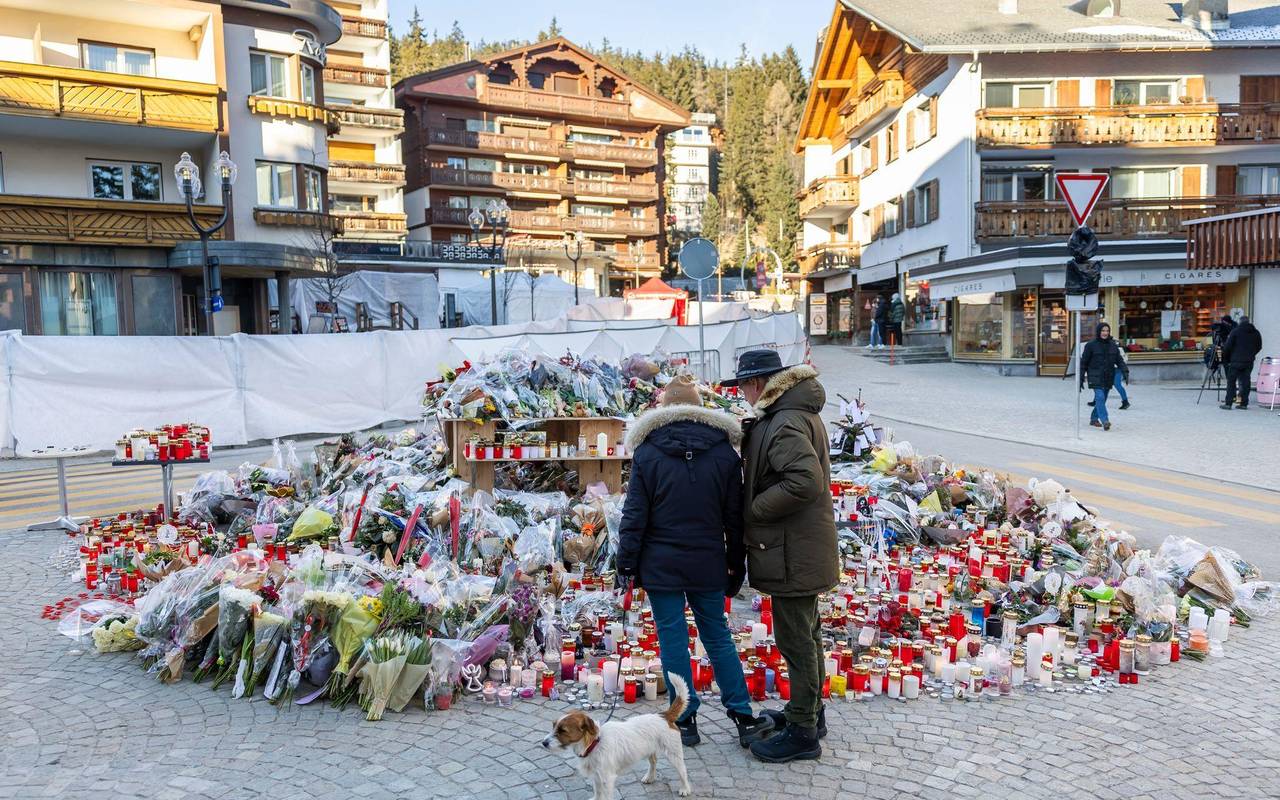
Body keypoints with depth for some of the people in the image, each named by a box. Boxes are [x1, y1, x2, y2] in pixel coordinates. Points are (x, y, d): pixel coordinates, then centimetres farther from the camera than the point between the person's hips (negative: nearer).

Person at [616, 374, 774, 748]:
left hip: (660, 564, -2)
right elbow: (734, 517, 4)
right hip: (708, 564, 2)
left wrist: (627, 561, 2)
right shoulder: (724, 452, 0)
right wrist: (736, 566, 12)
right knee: (718, 637, 14)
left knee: (673, 640, 6)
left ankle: (685, 721, 13)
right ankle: (743, 718, 16)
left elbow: (635, 514, -6)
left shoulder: (647, 453, -6)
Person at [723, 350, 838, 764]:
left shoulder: (786, 424, -22)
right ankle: (809, 711, 36)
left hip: (792, 553, -11)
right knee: (805, 633, 21)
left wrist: (752, 509, -21)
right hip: (801, 548, 11)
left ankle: (802, 731, 11)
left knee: (796, 639, 0)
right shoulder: (797, 414, 12)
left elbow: (806, 480, -32)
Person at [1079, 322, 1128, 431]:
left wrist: (1125, 371, -11)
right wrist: (1081, 378, 0)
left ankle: (1094, 419, 28)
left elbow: (1119, 360, 6)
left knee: (1102, 399, 10)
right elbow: (1084, 362, 1)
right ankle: (1105, 421, -25)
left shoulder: (1113, 345, 9)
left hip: (1108, 378, 5)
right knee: (1100, 397, -18)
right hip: (1095, 377, -4)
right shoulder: (1091, 345, -3)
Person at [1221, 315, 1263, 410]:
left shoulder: (1235, 331, -6)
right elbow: (1259, 347, 12)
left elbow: (1228, 346, -8)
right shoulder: (1256, 333, 8)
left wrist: (1225, 358, 4)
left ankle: (1228, 403, -4)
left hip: (1236, 361, -4)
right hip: (1249, 362, 4)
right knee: (1245, 382, 7)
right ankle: (1244, 403, 7)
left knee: (1231, 381, -1)